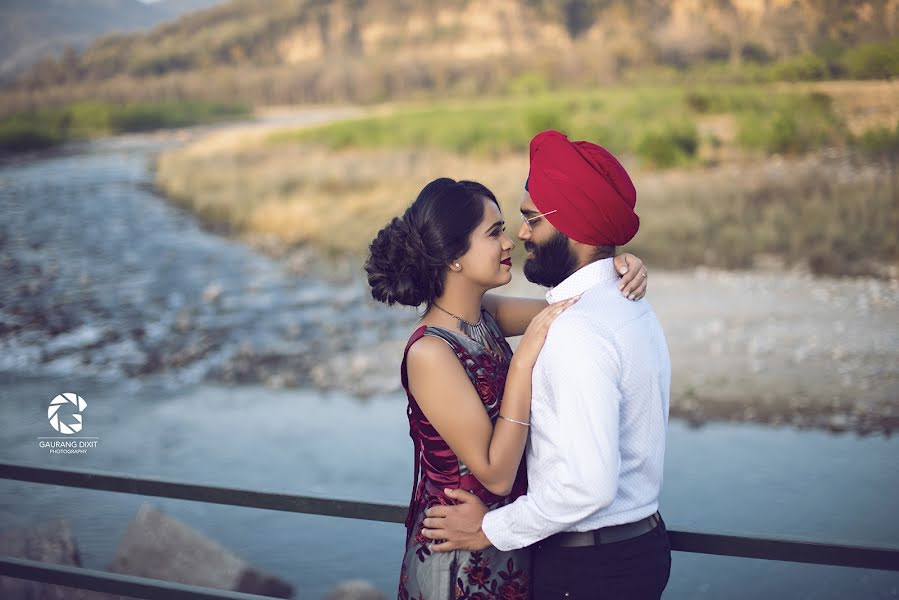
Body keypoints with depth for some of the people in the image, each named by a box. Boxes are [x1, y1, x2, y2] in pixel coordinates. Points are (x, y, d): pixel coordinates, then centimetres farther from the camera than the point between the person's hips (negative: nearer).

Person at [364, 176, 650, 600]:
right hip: (462, 563, -8)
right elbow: (496, 474, -25)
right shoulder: (430, 353, -25)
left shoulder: (486, 315, -3)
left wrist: (619, 268, -19)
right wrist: (524, 360, -29)